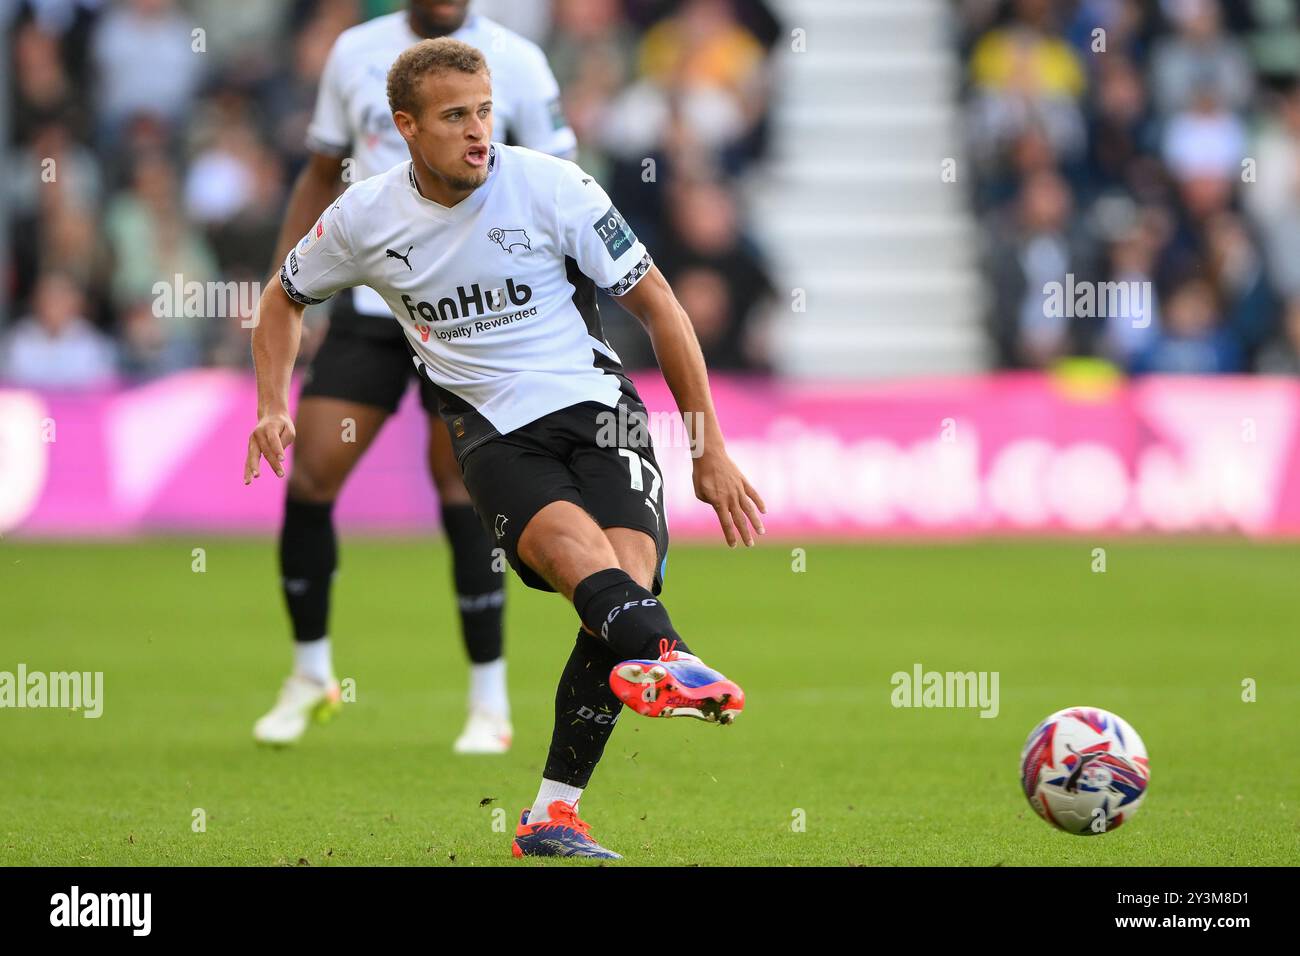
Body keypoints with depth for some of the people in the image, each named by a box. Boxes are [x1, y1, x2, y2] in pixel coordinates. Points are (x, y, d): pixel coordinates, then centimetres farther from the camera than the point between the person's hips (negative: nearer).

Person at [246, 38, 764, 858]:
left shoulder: (552, 187, -5)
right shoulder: (365, 219, 1)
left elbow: (657, 305, 3)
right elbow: (286, 298, 22)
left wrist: (712, 451, 3)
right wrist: (274, 408, 5)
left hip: (595, 406, 0)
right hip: (493, 431, 0)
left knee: (629, 567, -27)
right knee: (572, 543, -33)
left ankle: (554, 813, -22)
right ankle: (662, 655, -66)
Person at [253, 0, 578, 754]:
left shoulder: (516, 62, -3)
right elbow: (321, 177, 16)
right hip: (369, 304, 3)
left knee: (461, 487, -10)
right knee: (309, 478, -4)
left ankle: (491, 705, 0)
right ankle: (312, 677, 17)